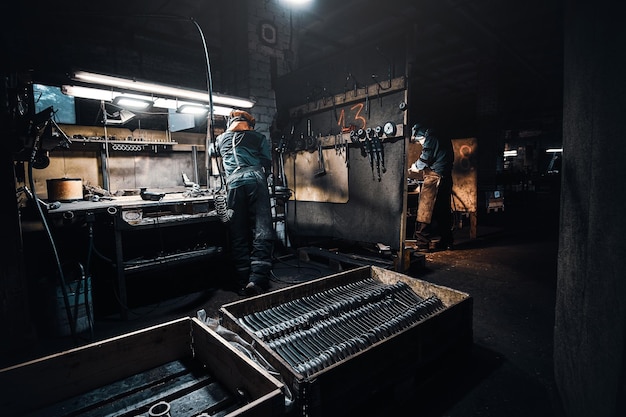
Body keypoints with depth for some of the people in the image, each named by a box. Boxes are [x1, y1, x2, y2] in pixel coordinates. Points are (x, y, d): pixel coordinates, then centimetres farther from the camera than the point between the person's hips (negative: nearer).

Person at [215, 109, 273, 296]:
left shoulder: (220, 139, 28)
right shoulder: (259, 137, 21)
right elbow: (267, 163, 15)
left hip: (234, 184, 2)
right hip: (255, 180, -1)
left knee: (239, 236, 3)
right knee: (261, 231, -6)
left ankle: (243, 283, 2)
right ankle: (258, 279, -18)